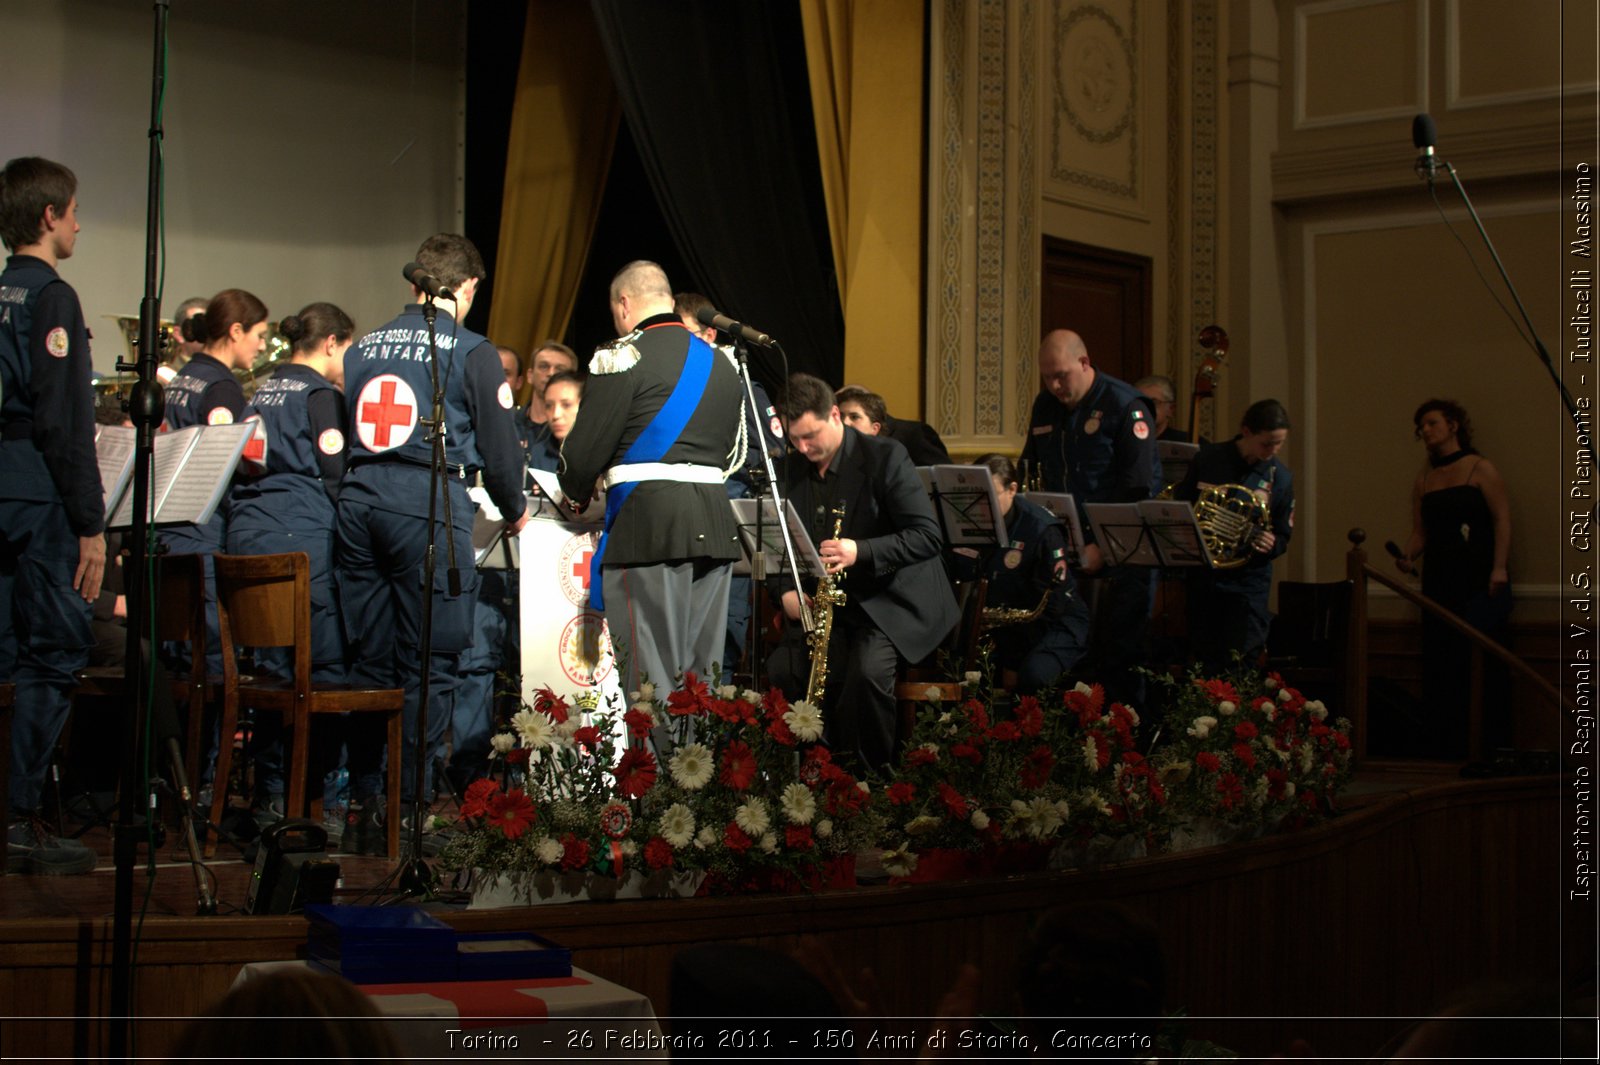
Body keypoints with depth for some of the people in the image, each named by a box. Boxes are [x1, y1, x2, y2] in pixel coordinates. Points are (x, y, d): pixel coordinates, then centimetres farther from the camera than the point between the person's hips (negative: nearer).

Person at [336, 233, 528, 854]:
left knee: (369, 658, 10)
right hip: (430, 502, -5)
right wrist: (514, 511, 16)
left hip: (359, 500, 6)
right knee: (428, 665, -2)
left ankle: (362, 808, 12)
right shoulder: (471, 352, -1)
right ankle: (409, 808, -3)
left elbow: (341, 436, 18)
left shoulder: (364, 348, 15)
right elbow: (497, 441, 0)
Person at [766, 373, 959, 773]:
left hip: (891, 599, -5)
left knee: (868, 670, -32)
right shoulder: (791, 469, 6)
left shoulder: (886, 456, -12)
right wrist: (786, 591, -9)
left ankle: (872, 773, -12)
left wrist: (861, 551, -31)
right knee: (780, 669, -18)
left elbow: (928, 536, -17)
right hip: (827, 604, 5)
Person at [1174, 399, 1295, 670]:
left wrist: (1270, 544, -19)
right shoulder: (1209, 458, -3)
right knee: (1202, 660, 6)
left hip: (1248, 580, -1)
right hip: (1204, 574, 1)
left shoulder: (1280, 477, -3)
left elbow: (1282, 538, 3)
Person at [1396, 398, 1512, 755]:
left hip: (1480, 582, -6)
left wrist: (1499, 568, -14)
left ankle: (1493, 748, -5)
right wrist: (1408, 556, -6)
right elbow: (1420, 531, 15)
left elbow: (1502, 519, -4)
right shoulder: (1424, 479, 17)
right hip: (1439, 582, 6)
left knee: (1482, 662, -10)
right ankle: (1449, 748, 7)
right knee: (1438, 666, 2)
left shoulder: (1480, 469, 1)